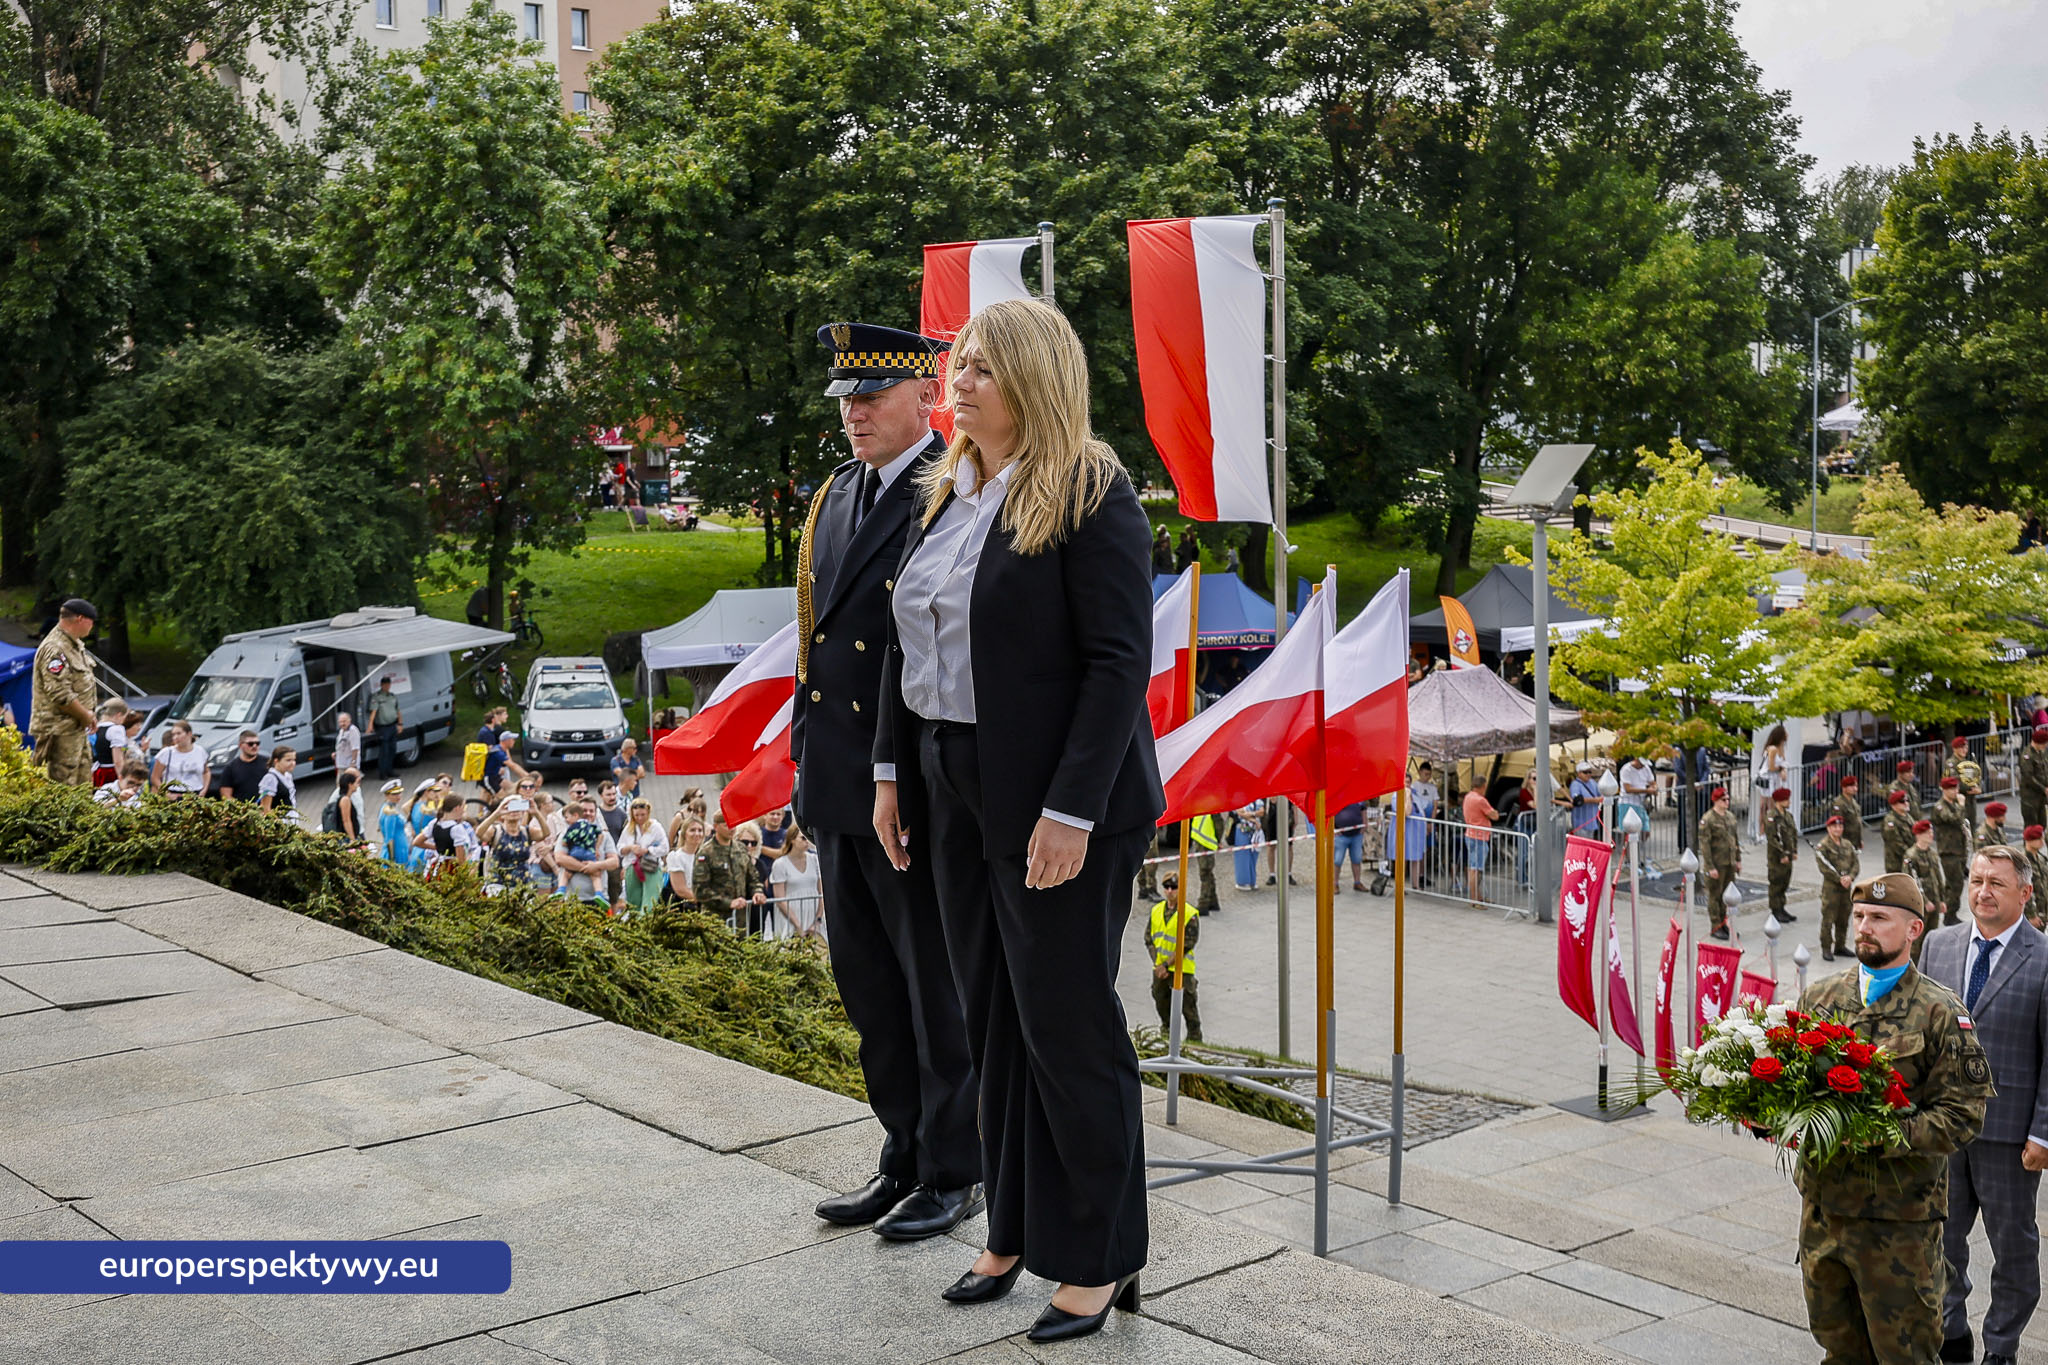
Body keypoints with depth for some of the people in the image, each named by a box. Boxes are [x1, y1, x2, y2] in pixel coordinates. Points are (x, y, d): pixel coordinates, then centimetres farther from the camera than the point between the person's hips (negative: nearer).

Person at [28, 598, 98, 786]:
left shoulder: (75, 645, 14)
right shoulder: (55, 649, -20)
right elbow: (60, 695, -25)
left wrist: (88, 714, 13)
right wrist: (86, 715, -14)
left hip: (77, 728, 10)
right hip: (60, 731, -10)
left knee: (84, 783, 15)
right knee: (64, 787, -7)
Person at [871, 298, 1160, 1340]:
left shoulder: (1090, 494, -13)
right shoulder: (945, 493, 11)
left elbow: (1119, 660, -18)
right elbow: (905, 639, 15)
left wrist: (1070, 810, -22)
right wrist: (895, 772, 10)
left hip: (1059, 802, -8)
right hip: (960, 796, 8)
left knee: (1068, 1027, 1)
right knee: (992, 1020, 15)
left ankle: (1099, 1261, 16)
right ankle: (1016, 1230, 30)